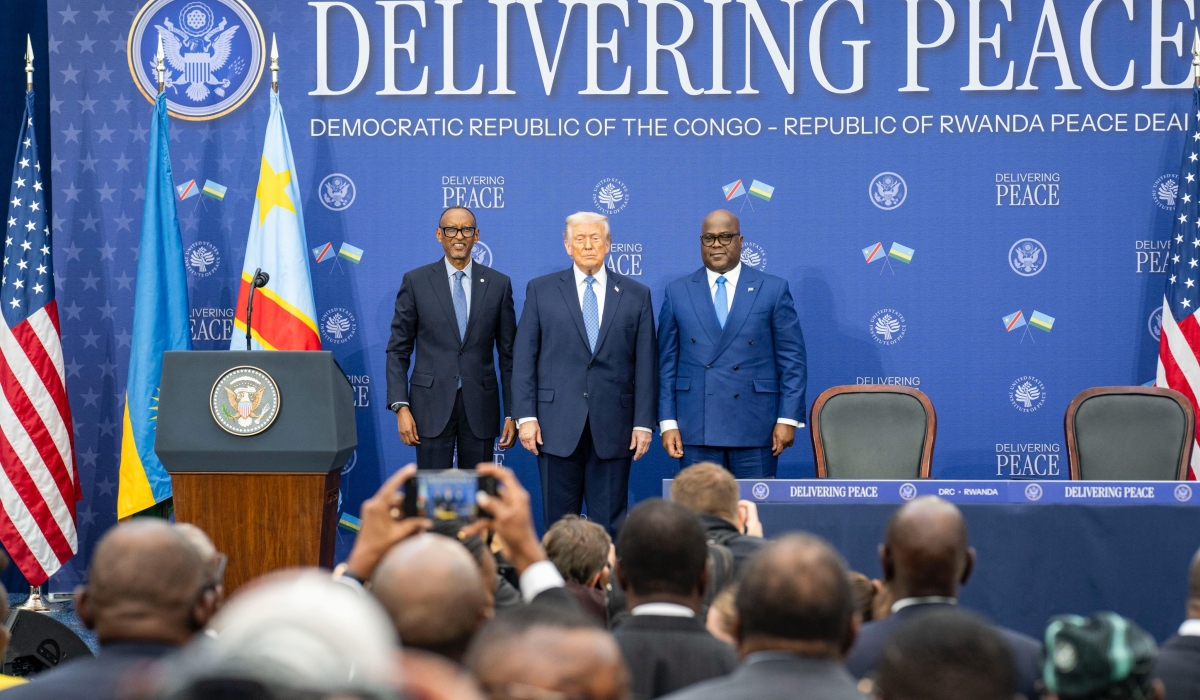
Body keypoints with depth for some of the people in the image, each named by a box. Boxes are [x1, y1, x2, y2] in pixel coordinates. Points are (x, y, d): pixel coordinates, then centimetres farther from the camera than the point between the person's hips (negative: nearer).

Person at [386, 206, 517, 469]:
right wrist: (401, 407, -7)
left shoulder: (498, 284, 5)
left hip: (480, 406, 1)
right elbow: (398, 350, 2)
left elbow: (508, 353, 7)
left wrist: (512, 413, 3)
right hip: (432, 405, -1)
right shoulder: (415, 281, 2)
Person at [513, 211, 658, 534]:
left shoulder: (637, 295, 8)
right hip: (557, 425, 0)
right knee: (559, 521, 3)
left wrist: (643, 423, -1)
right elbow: (523, 358, 4)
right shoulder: (541, 290, 7)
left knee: (609, 523, 2)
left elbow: (646, 364, 6)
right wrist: (526, 416, -4)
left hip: (612, 427, 0)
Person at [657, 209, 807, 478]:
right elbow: (667, 363, 8)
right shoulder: (678, 292, 9)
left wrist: (788, 419, -5)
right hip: (696, 427, 1)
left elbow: (792, 360, 2)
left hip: (755, 426, -1)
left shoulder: (773, 289, 4)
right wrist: (667, 422, 1)